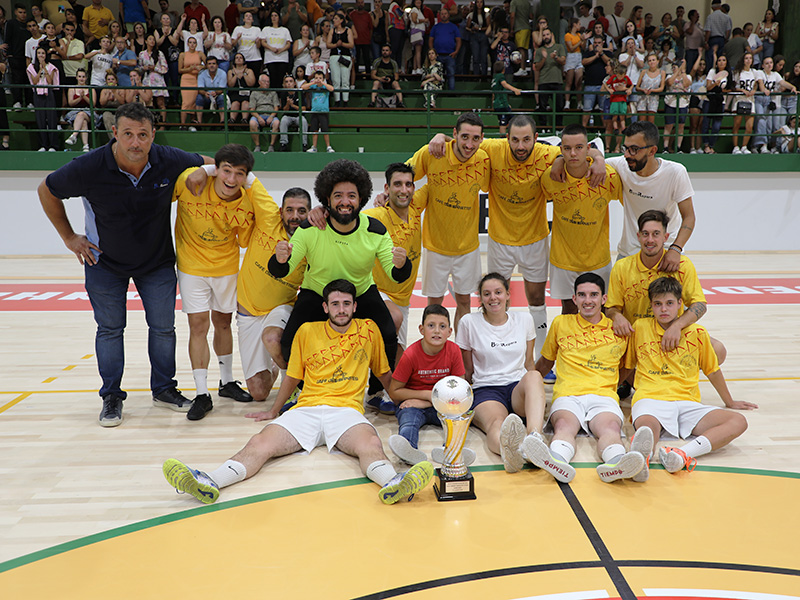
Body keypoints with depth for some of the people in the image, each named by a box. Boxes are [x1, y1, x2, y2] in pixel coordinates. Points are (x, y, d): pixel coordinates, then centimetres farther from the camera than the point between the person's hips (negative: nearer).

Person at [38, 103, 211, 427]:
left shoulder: (171, 161, -19)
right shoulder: (88, 168, -23)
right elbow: (47, 191, -5)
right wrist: (69, 237, -3)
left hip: (158, 262, 2)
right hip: (105, 262, -1)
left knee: (163, 327, 7)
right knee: (110, 329, 7)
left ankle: (164, 389, 25)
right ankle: (111, 397, 21)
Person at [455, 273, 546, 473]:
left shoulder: (524, 319, 13)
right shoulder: (469, 322, 6)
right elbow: (467, 370, 13)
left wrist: (536, 394, 11)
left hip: (519, 388, 3)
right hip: (485, 389, -2)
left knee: (534, 376, -35)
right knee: (496, 422, -38)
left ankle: (535, 437, -58)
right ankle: (508, 450, -74)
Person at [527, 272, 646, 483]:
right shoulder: (560, 324, 19)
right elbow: (546, 362, 31)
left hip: (604, 395, 1)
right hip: (567, 395, 0)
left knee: (610, 426, -36)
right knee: (564, 425, -37)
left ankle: (615, 463, -67)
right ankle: (557, 459, -67)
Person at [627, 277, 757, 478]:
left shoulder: (697, 333, 15)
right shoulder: (640, 328, 13)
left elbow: (712, 370, 28)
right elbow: (626, 365, 25)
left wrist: (729, 402, 37)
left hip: (687, 402, 2)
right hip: (650, 399, -2)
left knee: (738, 422, -27)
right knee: (646, 425, -39)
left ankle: (683, 454, -51)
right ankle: (642, 458, -73)